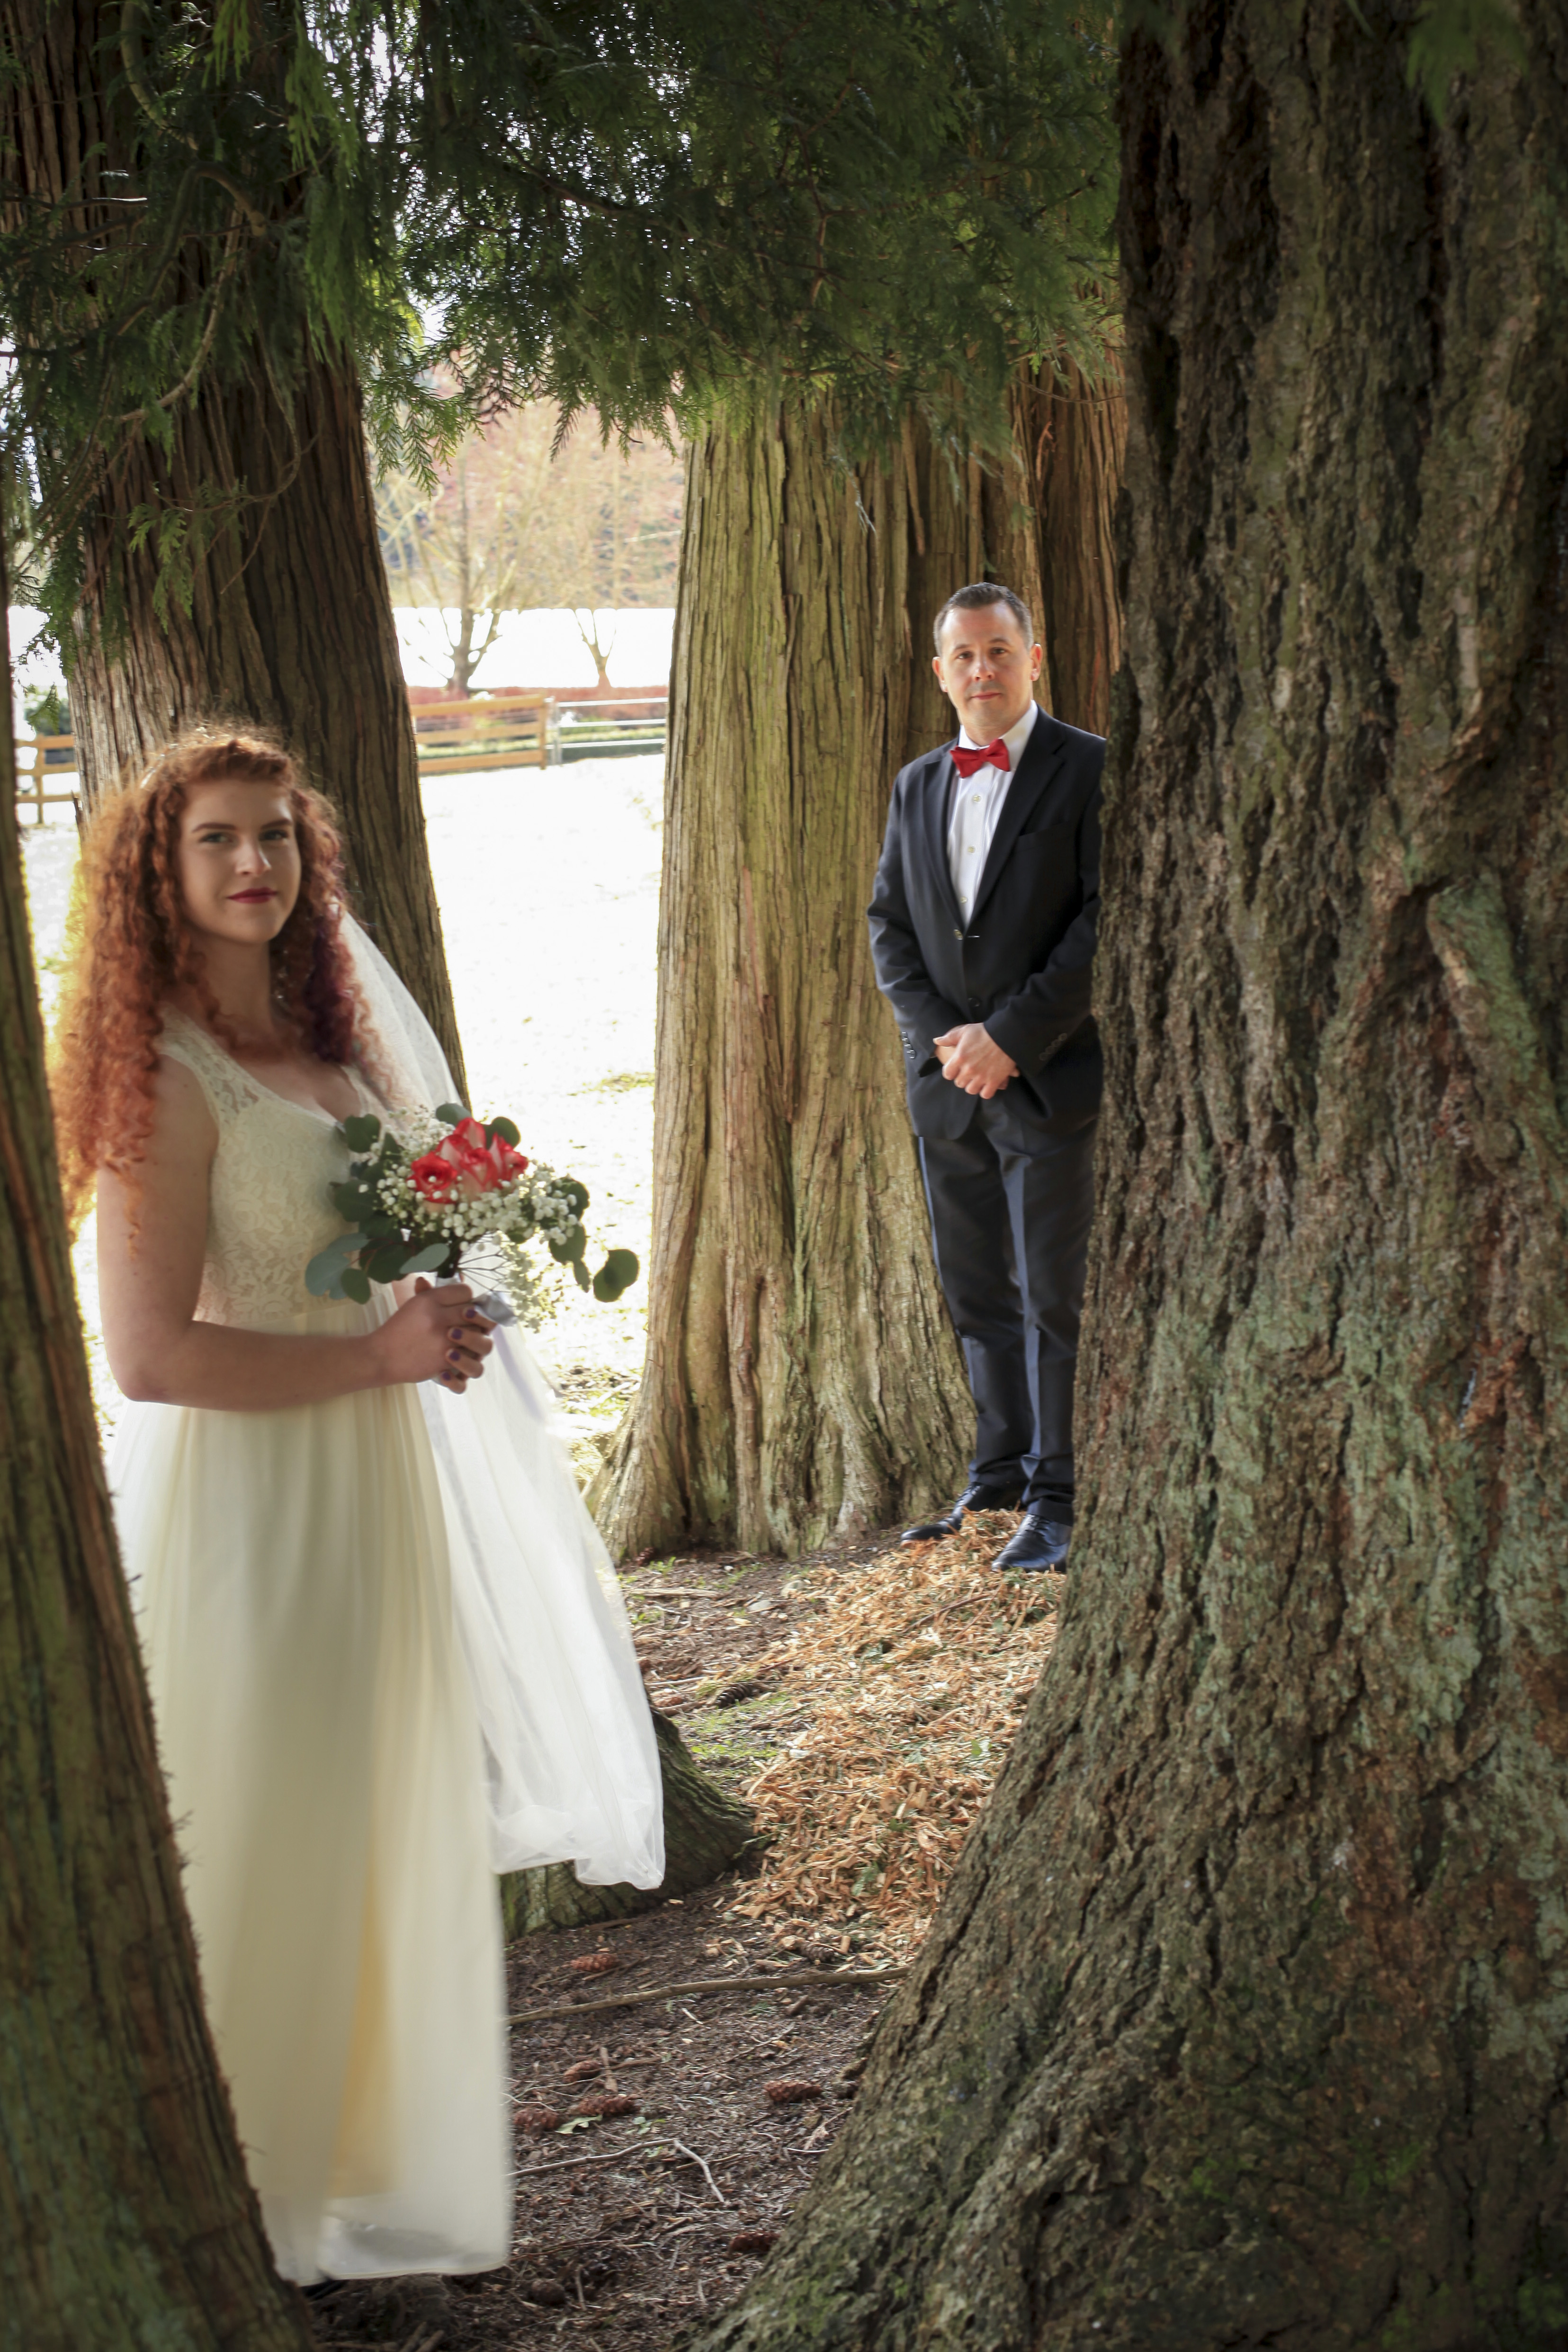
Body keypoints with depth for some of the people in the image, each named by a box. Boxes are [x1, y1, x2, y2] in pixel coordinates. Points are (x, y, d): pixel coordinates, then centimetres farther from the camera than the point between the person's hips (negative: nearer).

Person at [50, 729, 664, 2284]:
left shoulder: (329, 1036, 8)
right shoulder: (168, 1078, -18)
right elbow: (150, 1355, -23)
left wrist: (444, 1323, 2)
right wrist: (381, 1353, -19)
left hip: (377, 1477, 8)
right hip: (246, 1493, -8)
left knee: (391, 1826, 18)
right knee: (267, 1849, 3)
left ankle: (363, 2148, 35)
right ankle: (250, 2198, 21)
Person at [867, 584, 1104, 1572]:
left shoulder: (1091, 769, -5)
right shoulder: (917, 785, 13)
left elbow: (1110, 920, -11)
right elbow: (889, 925, 12)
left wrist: (1011, 1035, -15)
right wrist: (943, 1035, -4)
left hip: (1050, 1076, -5)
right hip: (947, 1081, 5)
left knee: (1054, 1297, -2)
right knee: (976, 1294, 12)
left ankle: (1057, 1499, 6)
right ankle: (1002, 1472, 24)